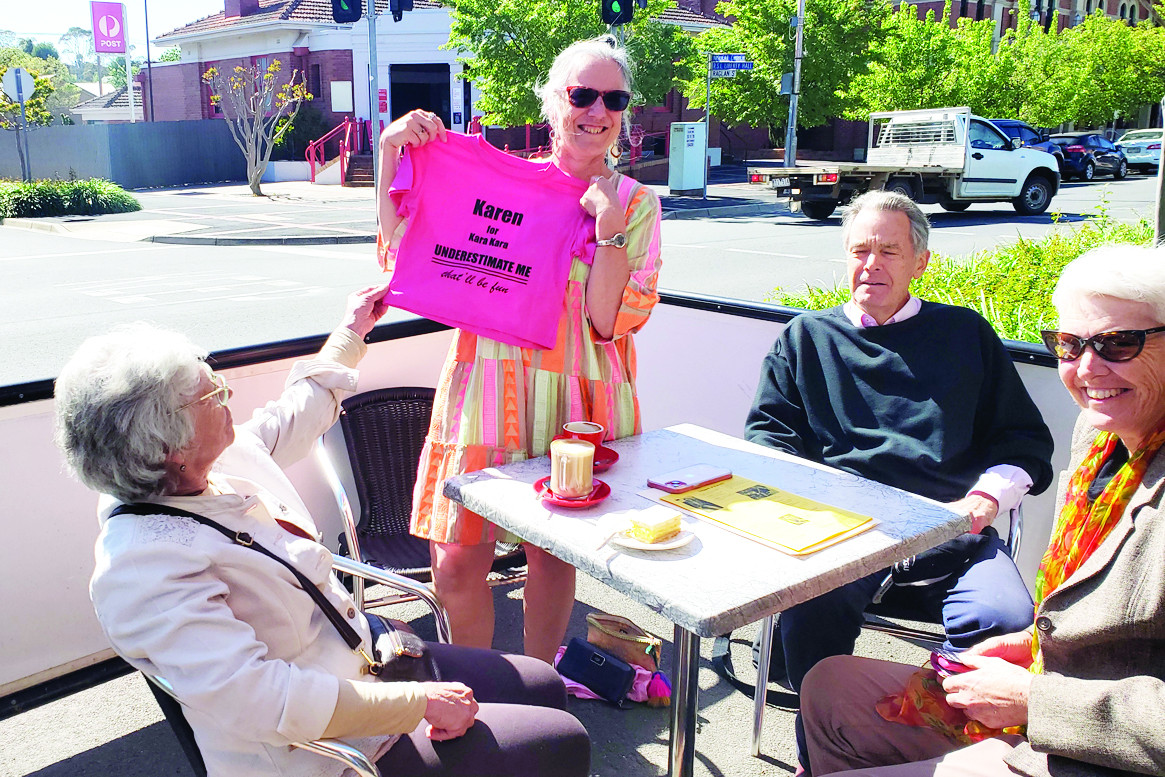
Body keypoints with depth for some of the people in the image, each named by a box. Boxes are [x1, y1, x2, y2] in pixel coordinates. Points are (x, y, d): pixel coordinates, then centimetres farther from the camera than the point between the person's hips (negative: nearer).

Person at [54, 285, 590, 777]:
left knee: (543, 687, 15)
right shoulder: (147, 564, -31)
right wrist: (420, 701, -28)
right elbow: (265, 703, -36)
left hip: (356, 663, 9)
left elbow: (294, 417, 20)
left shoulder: (227, 457, -3)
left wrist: (350, 332, 33)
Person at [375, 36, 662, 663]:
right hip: (488, 390, 0)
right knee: (456, 564, -2)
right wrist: (390, 155, -4)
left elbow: (611, 323, -5)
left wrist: (609, 229, -14)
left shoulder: (636, 204, 4)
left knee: (554, 553, 11)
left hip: (578, 404, 0)